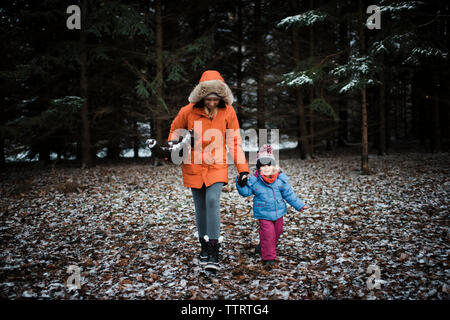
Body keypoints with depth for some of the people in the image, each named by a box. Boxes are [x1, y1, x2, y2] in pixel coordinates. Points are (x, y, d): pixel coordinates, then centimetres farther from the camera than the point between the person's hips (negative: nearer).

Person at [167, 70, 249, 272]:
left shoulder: (228, 111, -6)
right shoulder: (189, 111, -8)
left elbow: (234, 142, 0)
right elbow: (175, 130, 10)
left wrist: (242, 169, -3)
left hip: (217, 166, -1)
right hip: (193, 167, 1)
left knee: (213, 202, -19)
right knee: (200, 207, 8)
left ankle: (214, 254, -16)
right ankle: (204, 247, 29)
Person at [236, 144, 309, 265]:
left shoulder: (281, 179, -7)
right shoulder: (254, 181, -13)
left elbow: (289, 194, 2)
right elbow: (246, 192, -6)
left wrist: (300, 205, 4)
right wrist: (241, 185, -27)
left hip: (278, 212, 4)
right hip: (264, 213, -4)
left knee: (277, 231, 19)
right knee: (268, 233, -10)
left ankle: (263, 246, 43)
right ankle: (268, 256, 5)